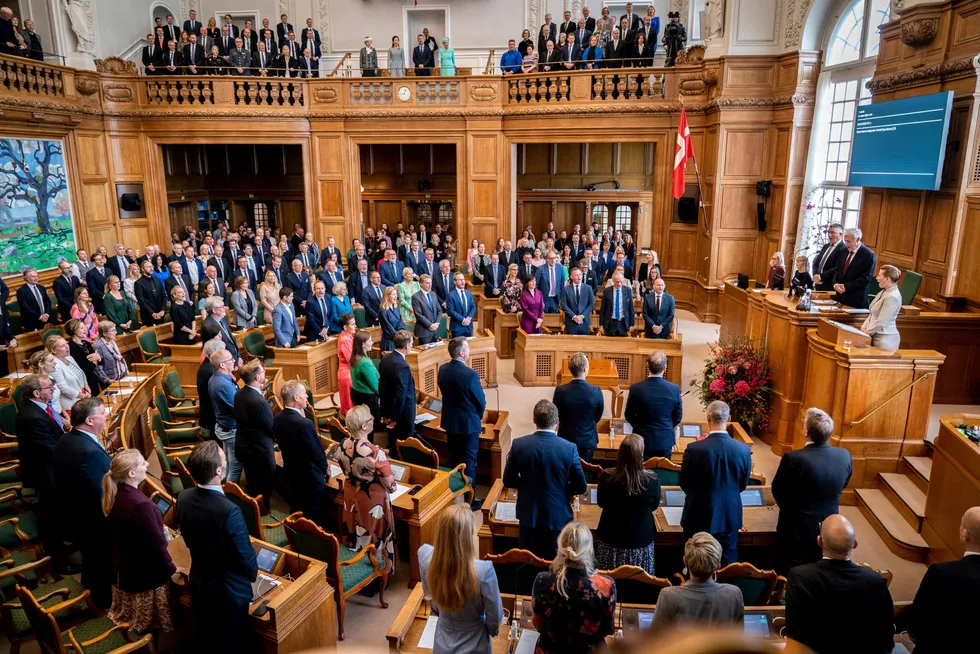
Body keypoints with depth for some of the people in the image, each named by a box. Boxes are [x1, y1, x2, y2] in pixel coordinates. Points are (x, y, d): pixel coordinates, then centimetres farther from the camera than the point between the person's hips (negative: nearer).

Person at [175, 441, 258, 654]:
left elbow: (188, 539, 3)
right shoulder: (229, 510, -36)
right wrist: (253, 573, -1)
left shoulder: (183, 498, -14)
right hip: (229, 590, -6)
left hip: (198, 583, 6)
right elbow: (245, 556, -23)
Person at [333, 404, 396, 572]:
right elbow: (389, 484, -23)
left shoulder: (342, 445, -14)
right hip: (372, 500, -6)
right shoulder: (375, 452, -34)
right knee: (375, 536, 17)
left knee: (355, 532, 26)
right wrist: (392, 486, -1)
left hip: (351, 495, 6)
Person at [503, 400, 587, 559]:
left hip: (529, 514, 1)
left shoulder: (519, 444, -12)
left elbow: (508, 481, -3)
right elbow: (580, 487, -8)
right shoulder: (569, 448, -16)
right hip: (557, 516, -1)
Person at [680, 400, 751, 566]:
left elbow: (684, 484, -7)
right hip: (730, 516, 2)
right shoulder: (743, 450, -13)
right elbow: (743, 485, 2)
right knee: (727, 564, 18)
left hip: (699, 516, -2)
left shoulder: (694, 449, -21)